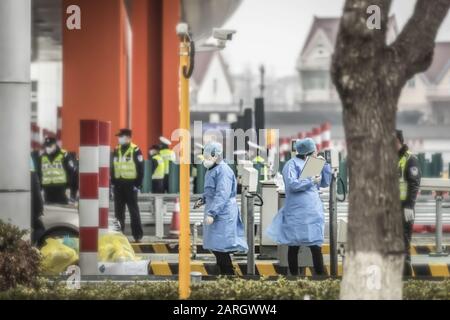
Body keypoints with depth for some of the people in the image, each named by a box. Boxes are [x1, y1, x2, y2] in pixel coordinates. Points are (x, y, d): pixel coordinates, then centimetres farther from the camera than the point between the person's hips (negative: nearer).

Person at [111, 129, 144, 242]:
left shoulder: (135, 150, -7)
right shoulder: (116, 151, 11)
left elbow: (140, 168, -8)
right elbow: (113, 167, 17)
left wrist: (138, 185, -11)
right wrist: (113, 182, 10)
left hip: (130, 185, -6)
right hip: (118, 185, 6)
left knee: (134, 211, -4)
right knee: (118, 211, 9)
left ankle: (138, 236, -1)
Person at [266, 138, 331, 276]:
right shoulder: (292, 164, -6)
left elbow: (325, 183, 19)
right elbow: (292, 184, -20)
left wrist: (324, 165, 9)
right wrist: (311, 181, -14)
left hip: (313, 211, 6)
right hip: (297, 212, -6)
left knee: (316, 246, -1)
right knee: (294, 247, 2)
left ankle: (321, 275, -2)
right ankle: (294, 276, 8)